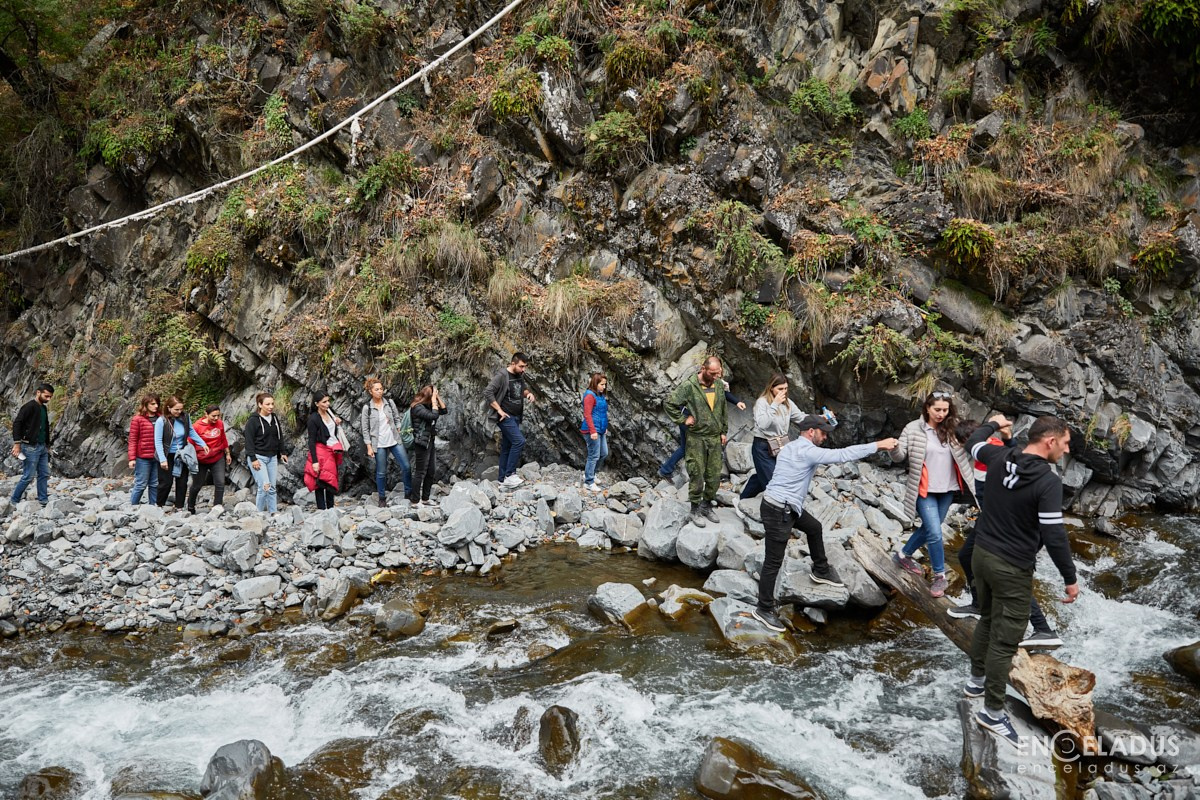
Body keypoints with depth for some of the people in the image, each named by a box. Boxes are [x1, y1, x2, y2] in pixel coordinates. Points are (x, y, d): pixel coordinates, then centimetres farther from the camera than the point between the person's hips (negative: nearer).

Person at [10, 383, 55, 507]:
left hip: (42, 447, 9)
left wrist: (47, 445, 21)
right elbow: (17, 423, -19)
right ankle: (14, 501, 8)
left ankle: (44, 501, 14)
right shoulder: (29, 407, -12)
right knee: (28, 476, -5)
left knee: (45, 474, 8)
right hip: (31, 447, -8)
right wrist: (17, 443, -24)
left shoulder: (44, 408, 14)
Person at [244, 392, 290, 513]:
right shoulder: (253, 421, -9)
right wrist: (253, 459, -16)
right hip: (258, 458, -6)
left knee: (272, 488, 5)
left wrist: (283, 452, 14)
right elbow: (249, 441, -11)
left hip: (272, 458, 6)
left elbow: (280, 437, 20)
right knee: (265, 486, -14)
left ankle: (274, 513, 9)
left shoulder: (275, 419, 11)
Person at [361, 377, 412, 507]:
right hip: (379, 444, -3)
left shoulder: (389, 402, 1)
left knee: (406, 466, 0)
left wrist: (398, 432, 2)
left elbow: (397, 418, 11)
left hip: (395, 440, 3)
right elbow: (365, 429, -3)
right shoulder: (367, 408, -6)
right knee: (381, 472, 4)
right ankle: (382, 498, 18)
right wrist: (369, 447, -6)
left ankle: (409, 492, 16)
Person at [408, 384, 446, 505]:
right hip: (421, 444, -9)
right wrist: (434, 399, -19)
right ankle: (415, 500, 8)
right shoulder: (417, 407, -17)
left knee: (431, 471, 14)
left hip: (430, 442, 9)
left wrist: (438, 397, 1)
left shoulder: (428, 405, 8)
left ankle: (425, 498, 25)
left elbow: (443, 410, 12)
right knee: (420, 472, -2)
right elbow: (434, 416, -26)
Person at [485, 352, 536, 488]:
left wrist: (528, 393, 2)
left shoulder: (520, 376, 9)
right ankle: (509, 474, -13)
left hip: (516, 417, 8)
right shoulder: (501, 376, -15)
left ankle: (502, 479, 17)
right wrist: (499, 410, -20)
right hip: (505, 416, -8)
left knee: (507, 447, 11)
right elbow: (487, 393, -20)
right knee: (519, 441, -19)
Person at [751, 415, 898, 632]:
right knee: (774, 562, -2)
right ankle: (764, 609, 9)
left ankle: (821, 570, 46)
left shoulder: (792, 447, 10)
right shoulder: (807, 451, -19)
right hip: (778, 511, -10)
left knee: (814, 528, 28)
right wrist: (878, 445, -18)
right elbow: (843, 455, -22)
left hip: (786, 507, 10)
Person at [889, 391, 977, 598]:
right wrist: (894, 447, -34)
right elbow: (899, 456, -12)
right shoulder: (913, 429, -9)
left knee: (929, 528, 17)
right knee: (934, 533, -7)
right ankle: (940, 575, 12)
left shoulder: (952, 429, -2)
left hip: (947, 490, 4)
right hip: (925, 490, -4)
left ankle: (903, 556, 39)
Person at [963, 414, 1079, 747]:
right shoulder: (1048, 481, -21)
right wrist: (1070, 578, -9)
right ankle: (993, 712, 8)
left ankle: (976, 680, 39)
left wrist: (992, 424, 39)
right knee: (1006, 638, 1)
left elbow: (973, 443, 21)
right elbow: (1054, 536, -21)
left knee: (987, 620, 25)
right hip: (1012, 568, -7)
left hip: (982, 554, 7)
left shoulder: (1000, 457, -2)